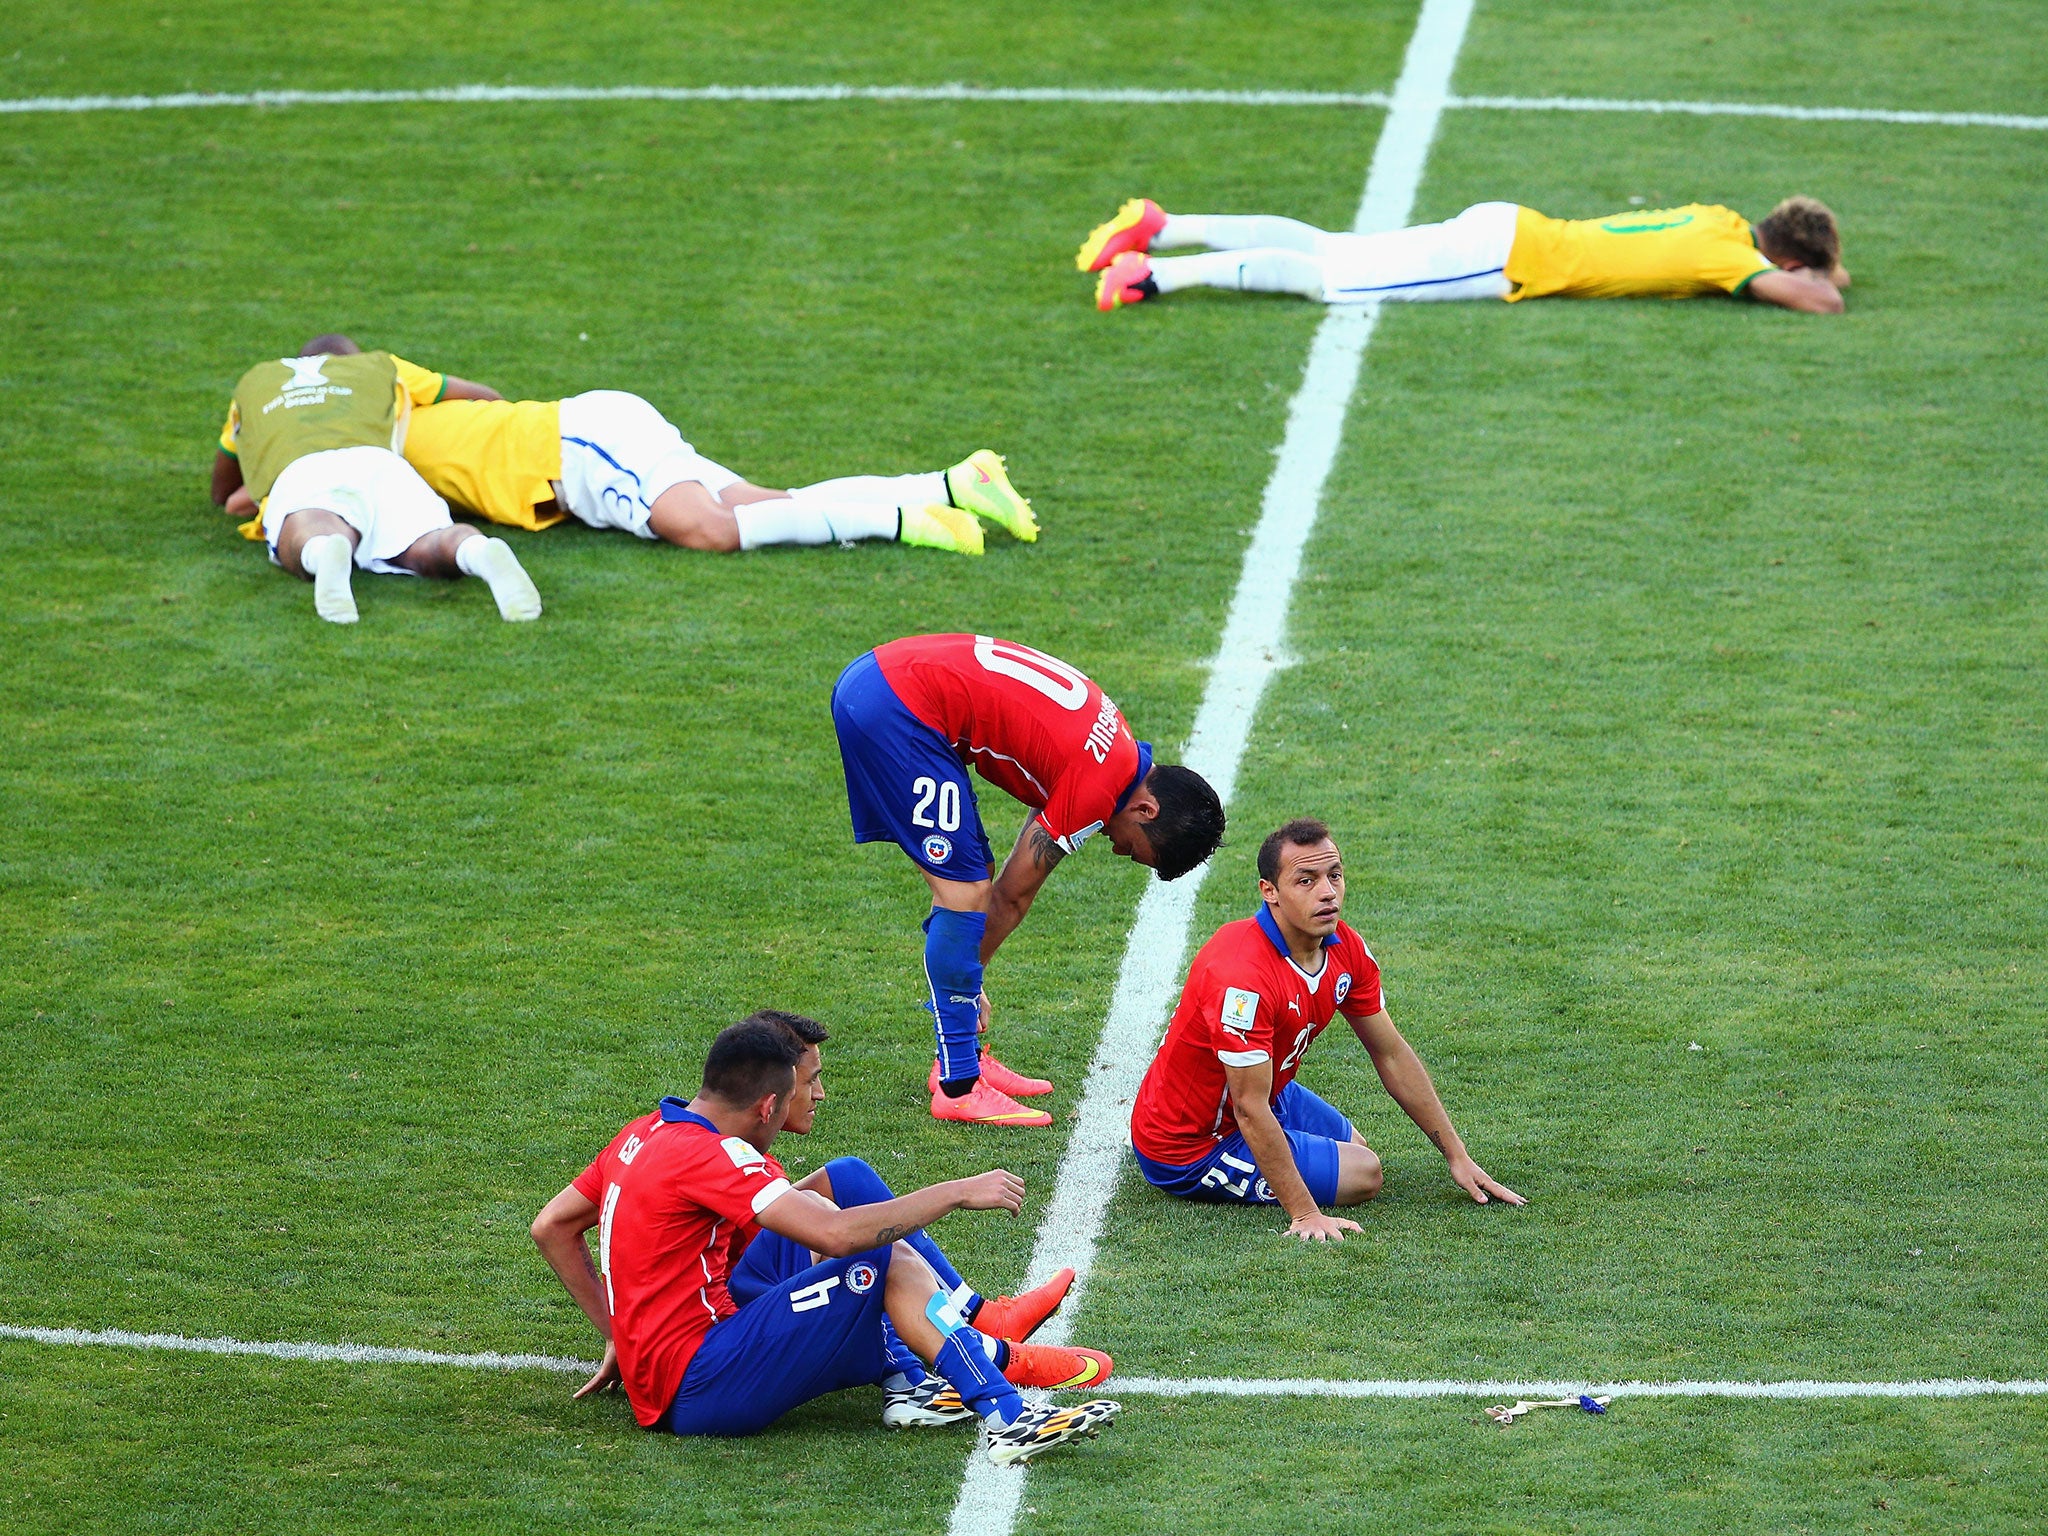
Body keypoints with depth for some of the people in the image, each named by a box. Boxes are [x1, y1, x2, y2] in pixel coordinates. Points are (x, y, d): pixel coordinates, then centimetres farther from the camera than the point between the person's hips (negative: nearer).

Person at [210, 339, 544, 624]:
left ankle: (326, 554, -69)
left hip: (297, 474, -1)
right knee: (428, 547, -25)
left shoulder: (253, 381, 42)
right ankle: (482, 553, -60)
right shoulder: (380, 366, 41)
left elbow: (222, 494, 51)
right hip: (377, 462, 1)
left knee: (309, 547, -33)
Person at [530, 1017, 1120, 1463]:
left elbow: (551, 1227, 21)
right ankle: (1010, 1421, -17)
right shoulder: (706, 1154, -18)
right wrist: (957, 1193, -19)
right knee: (888, 1263, -12)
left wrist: (618, 1335, 22)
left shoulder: (643, 1134, 11)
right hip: (701, 1388, -10)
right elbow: (838, 1235, -27)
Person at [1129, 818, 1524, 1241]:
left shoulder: (1345, 949, -9)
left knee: (1356, 1149, 25)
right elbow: (1250, 1109, -34)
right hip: (1190, 1144, -9)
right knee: (1361, 1174, -10)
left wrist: (1457, 1156, 3)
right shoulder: (1243, 973, -36)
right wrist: (1305, 1214, -35)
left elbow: (1391, 1054, 3)